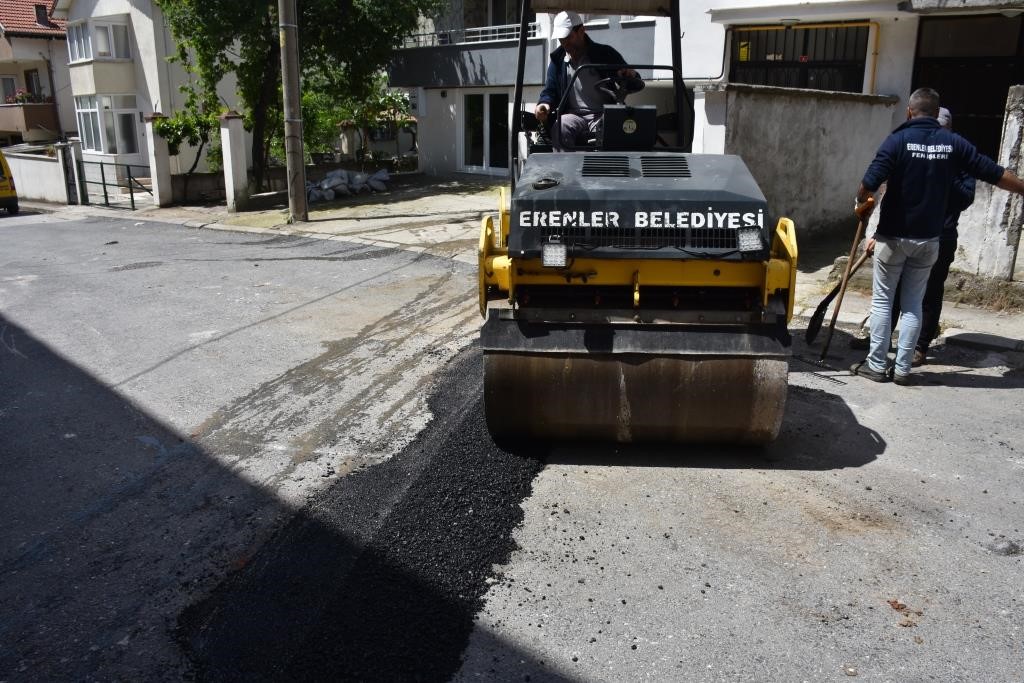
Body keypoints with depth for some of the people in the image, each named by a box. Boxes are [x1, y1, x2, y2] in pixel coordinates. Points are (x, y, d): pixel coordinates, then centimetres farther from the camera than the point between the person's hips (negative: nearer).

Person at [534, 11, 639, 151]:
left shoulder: (605, 54, 6)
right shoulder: (557, 59, 14)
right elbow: (550, 90, 17)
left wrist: (631, 76, -17)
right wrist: (545, 103, -8)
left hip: (604, 115, -1)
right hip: (574, 115, 2)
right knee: (560, 127, -34)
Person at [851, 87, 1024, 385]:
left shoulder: (898, 140, -9)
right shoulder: (953, 143, 1)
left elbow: (870, 182, -16)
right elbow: (994, 173, 6)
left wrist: (861, 203, 5)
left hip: (893, 236, -3)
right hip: (928, 239, 3)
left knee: (882, 300, 7)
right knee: (913, 304, 11)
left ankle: (876, 365, 8)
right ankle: (902, 369, 13)